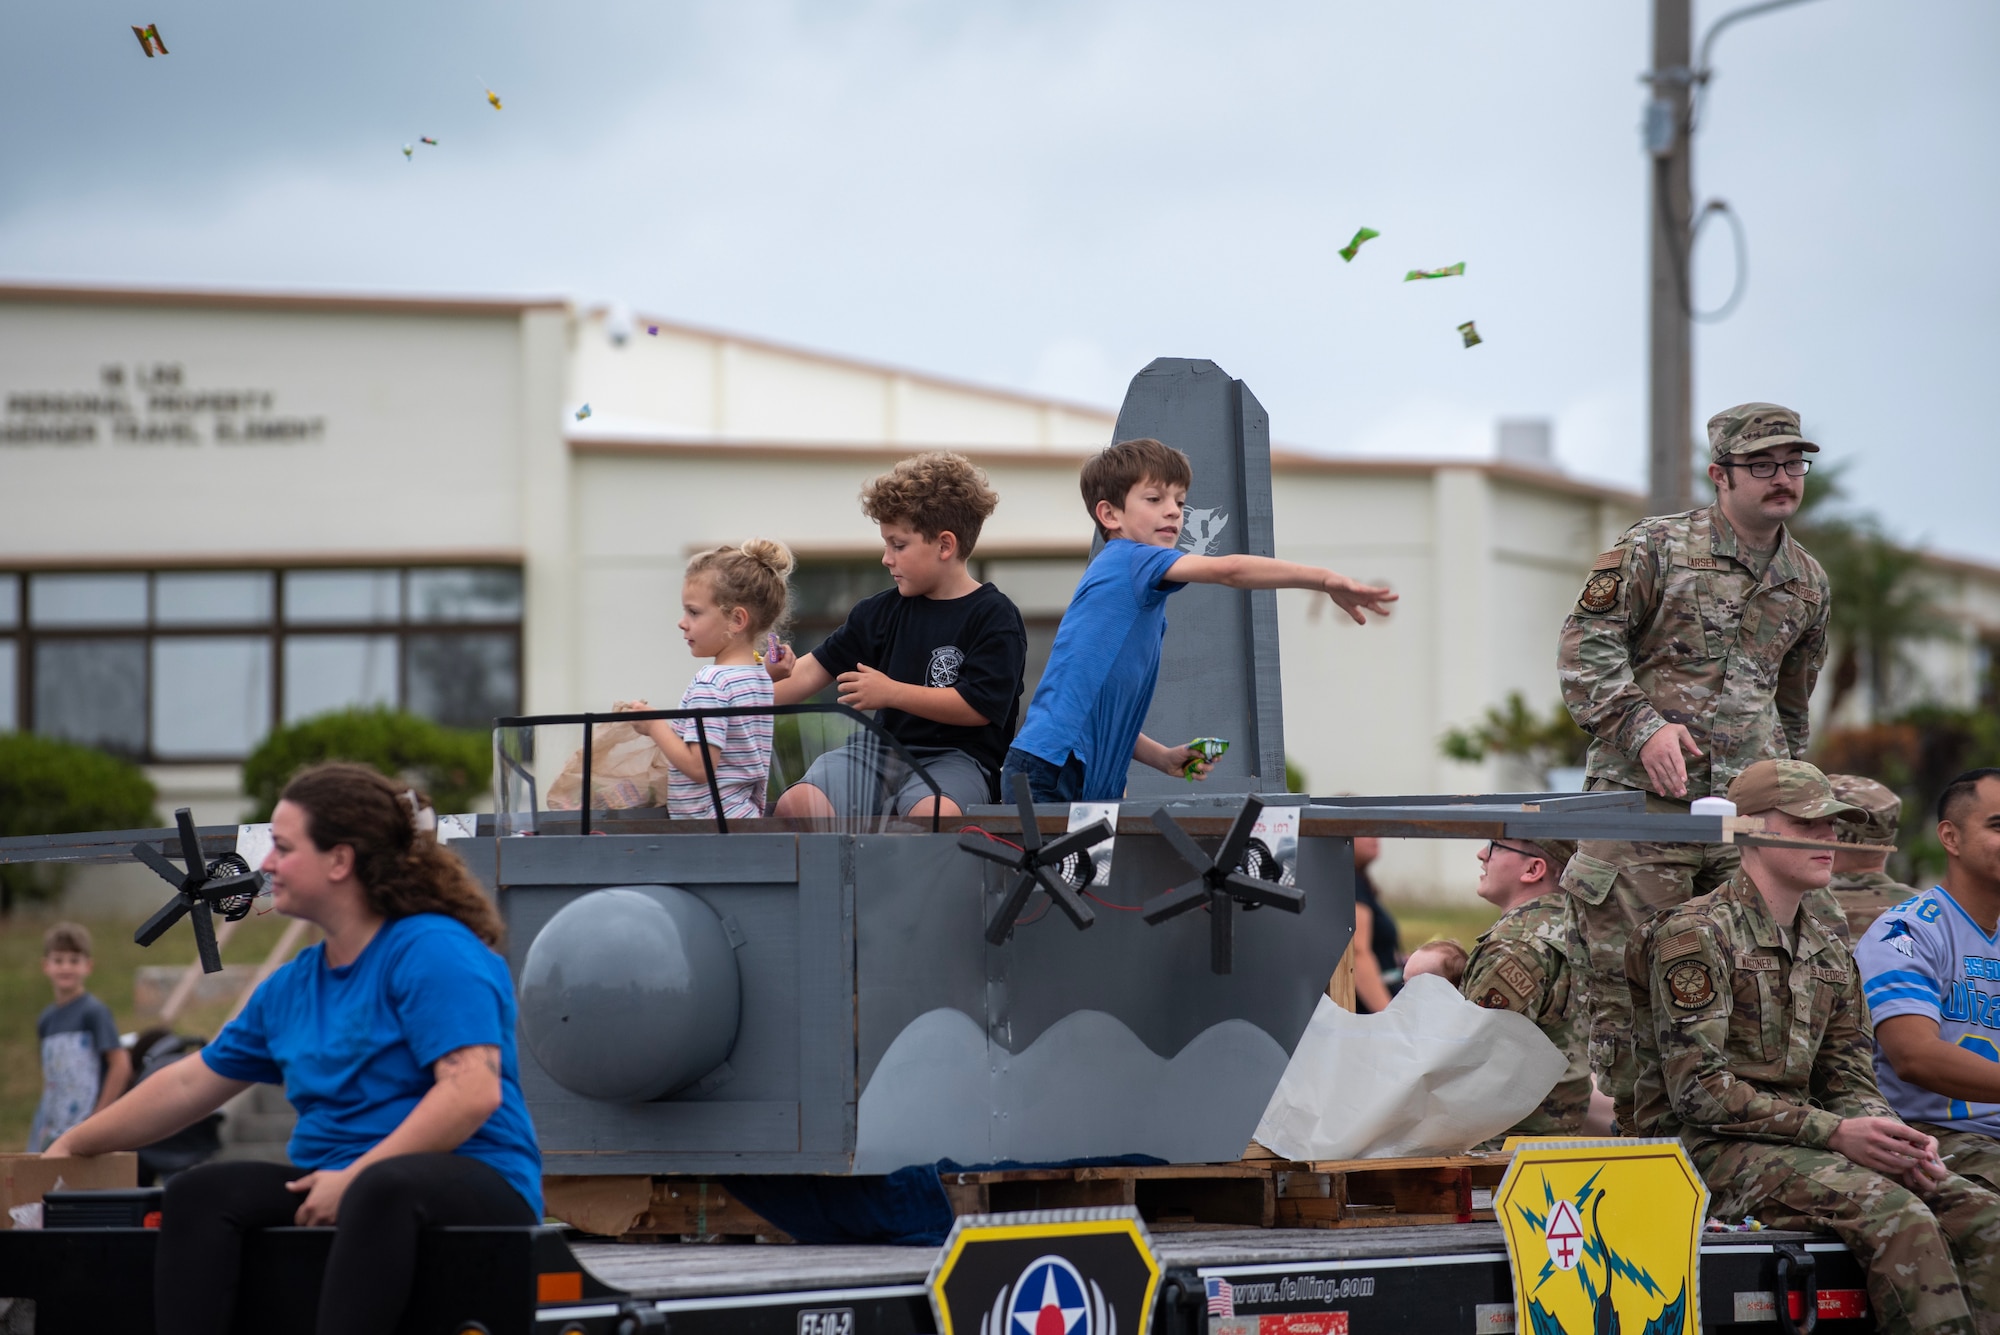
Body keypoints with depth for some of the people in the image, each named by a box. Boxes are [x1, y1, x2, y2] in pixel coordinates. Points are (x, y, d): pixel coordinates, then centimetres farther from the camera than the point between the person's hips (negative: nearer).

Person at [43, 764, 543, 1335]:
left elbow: (474, 1092, -19)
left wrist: (355, 1176, -21)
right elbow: (189, 1084, 27)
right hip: (335, 1183, 7)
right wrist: (70, 1148, 30)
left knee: (382, 1188, -41)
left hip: (474, 1182, -7)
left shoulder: (434, 951, -7)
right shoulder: (292, 986, 18)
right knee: (197, 1192, -16)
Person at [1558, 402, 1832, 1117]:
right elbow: (1585, 644, -4)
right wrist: (1644, 726, -15)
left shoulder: (1807, 582, 16)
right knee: (1625, 979, -4)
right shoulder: (1654, 548, 0)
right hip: (1642, 798, -4)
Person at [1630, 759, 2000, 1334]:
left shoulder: (1828, 949, 18)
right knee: (1896, 1214, -30)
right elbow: (1698, 1090, -15)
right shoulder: (1696, 935, -8)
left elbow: (1849, 1082, 17)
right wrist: (1834, 1134, -19)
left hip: (1799, 1141, 8)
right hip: (1710, 1151, -8)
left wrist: (1891, 1135, -8)